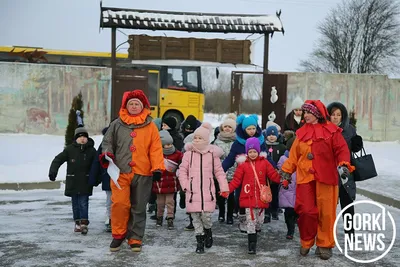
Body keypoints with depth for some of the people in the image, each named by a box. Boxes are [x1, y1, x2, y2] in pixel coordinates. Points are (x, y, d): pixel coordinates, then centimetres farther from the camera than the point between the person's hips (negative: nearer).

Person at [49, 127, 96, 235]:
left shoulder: (91, 150, 0)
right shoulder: (70, 149, -1)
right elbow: (58, 160, -2)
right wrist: (53, 171, -13)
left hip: (85, 182, -1)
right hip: (72, 182, 1)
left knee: (83, 203, -5)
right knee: (75, 203, 10)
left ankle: (84, 223, -1)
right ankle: (77, 222, 21)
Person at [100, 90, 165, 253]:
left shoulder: (150, 126, 4)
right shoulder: (117, 124, 8)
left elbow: (156, 149, 1)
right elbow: (108, 141, 14)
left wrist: (157, 168, -8)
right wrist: (107, 154, -7)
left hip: (143, 174, 0)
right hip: (120, 172, 0)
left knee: (138, 208, 7)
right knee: (120, 203, -10)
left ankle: (135, 239, 20)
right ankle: (118, 234, 12)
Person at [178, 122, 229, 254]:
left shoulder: (213, 154, 4)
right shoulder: (189, 153, 3)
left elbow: (219, 172, 7)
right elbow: (182, 170, 5)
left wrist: (224, 187, 1)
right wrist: (185, 185, -4)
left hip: (208, 192, -1)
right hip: (193, 192, 1)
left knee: (206, 215, -7)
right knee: (196, 217, 4)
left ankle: (208, 232, 25)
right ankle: (200, 241, 17)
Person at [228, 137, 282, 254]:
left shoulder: (264, 162, 4)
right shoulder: (243, 164, 1)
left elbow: (273, 175, 1)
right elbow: (236, 180, 0)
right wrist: (227, 189, -11)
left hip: (261, 198, 2)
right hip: (248, 198, -1)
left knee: (260, 220, 12)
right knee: (251, 221, -1)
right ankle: (252, 244, 4)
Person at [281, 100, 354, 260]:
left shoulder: (331, 130, 0)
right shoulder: (301, 132, 12)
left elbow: (341, 149, -5)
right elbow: (294, 154, 14)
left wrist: (344, 164, -21)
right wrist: (287, 170, 11)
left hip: (325, 177, -2)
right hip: (305, 177, 3)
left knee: (326, 212, 3)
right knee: (306, 211, -2)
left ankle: (325, 245, 18)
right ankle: (306, 242, 18)